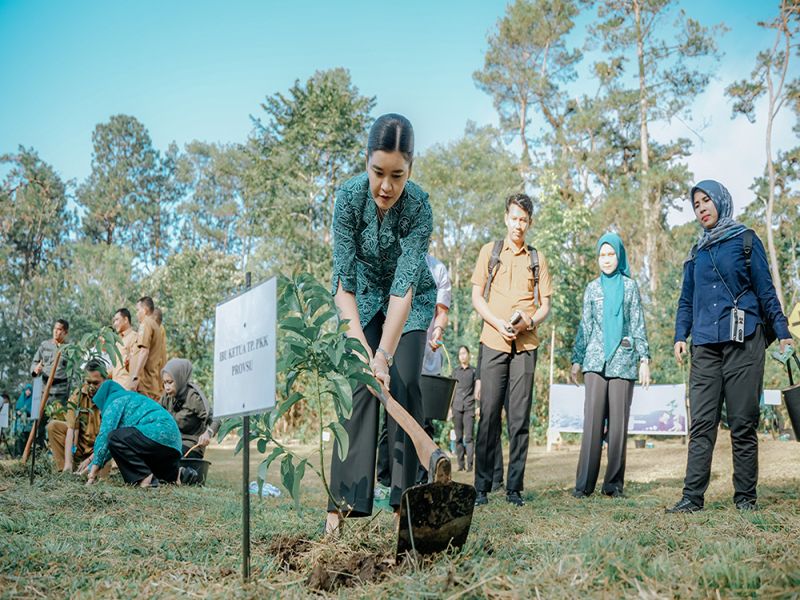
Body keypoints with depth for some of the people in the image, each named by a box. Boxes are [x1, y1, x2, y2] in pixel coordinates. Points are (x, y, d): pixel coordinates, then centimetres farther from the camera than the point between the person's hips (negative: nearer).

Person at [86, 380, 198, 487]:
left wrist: (95, 466, 0)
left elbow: (105, 435, -3)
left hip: (158, 434, -10)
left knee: (114, 438, -15)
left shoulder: (115, 401, 5)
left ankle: (144, 478, -17)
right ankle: (177, 473, 10)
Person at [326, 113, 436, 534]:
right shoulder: (349, 197, -26)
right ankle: (344, 499, -7)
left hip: (411, 301, -1)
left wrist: (384, 356, -40)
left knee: (403, 388, -9)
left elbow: (404, 286, -34)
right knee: (358, 387, -8)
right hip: (363, 297, 1)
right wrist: (358, 344, -35)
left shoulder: (418, 206, -30)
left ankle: (404, 500, -3)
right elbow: (343, 281, -26)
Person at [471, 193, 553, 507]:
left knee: (520, 419, -1)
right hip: (494, 342, -1)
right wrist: (499, 323, -10)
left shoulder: (537, 258, 15)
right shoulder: (490, 251, 11)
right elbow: (477, 297, 6)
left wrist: (529, 322, -8)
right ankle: (481, 487, 0)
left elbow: (545, 305, 13)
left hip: (525, 345, 1)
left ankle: (514, 488, 3)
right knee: (489, 415, -4)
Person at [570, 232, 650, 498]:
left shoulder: (630, 286, 10)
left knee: (619, 421, -2)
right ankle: (585, 482, -7)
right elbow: (584, 326, 14)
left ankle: (614, 483, 3)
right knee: (592, 419, -7)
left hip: (623, 359, -1)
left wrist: (644, 359, 0)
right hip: (596, 359, 1)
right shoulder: (592, 288, 13)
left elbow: (638, 325, 8)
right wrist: (576, 360, 9)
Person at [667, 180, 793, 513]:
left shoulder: (746, 240, 8)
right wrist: (680, 336, 7)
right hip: (706, 346, 3)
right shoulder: (697, 252, 19)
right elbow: (686, 300, 21)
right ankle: (692, 496, -6)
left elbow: (765, 291, 5)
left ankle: (745, 496, 6)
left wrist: (782, 332, -2)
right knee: (701, 424, -3)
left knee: (743, 423, -2)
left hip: (743, 342, -3)